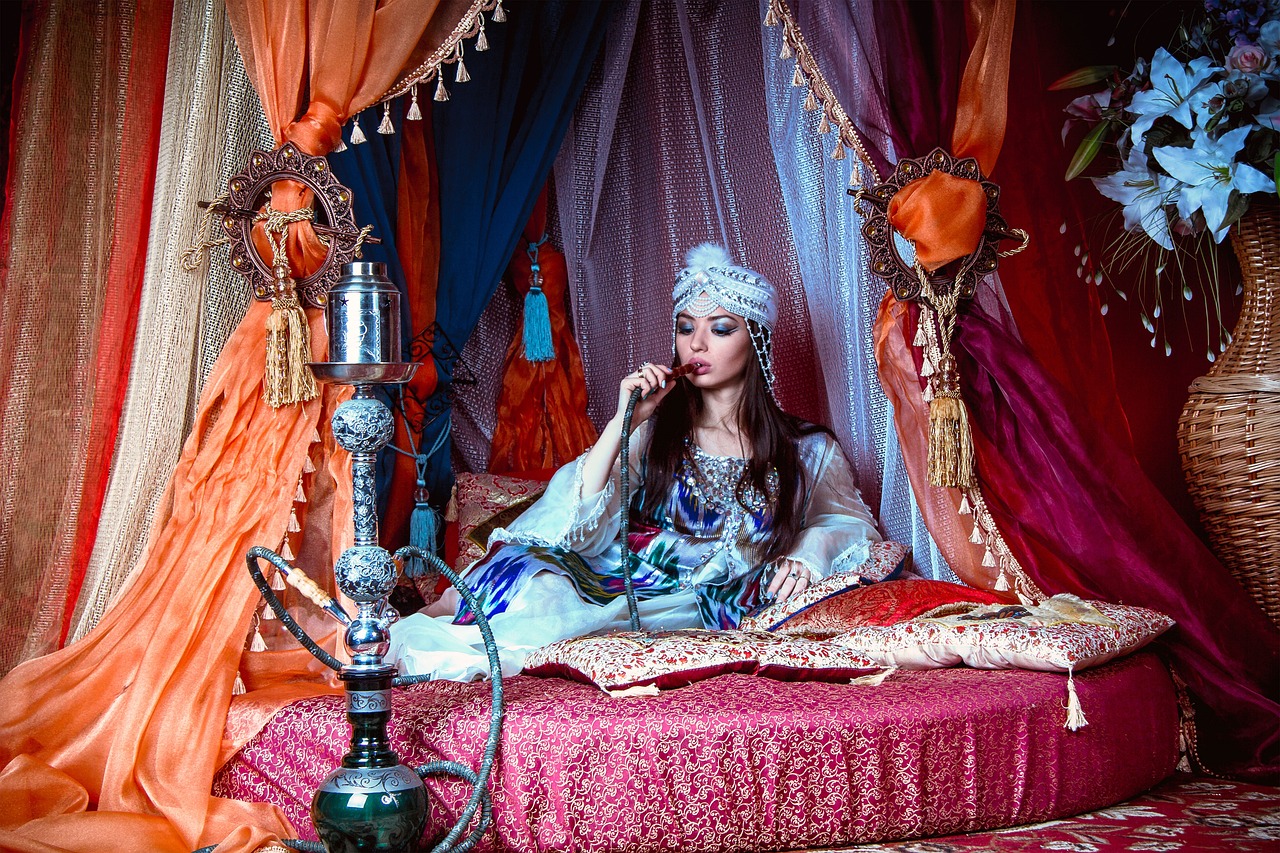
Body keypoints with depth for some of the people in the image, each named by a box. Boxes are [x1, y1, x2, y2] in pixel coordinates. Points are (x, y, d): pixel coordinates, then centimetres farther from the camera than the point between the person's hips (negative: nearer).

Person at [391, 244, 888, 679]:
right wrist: (623, 421, -13)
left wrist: (805, 553, -2)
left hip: (696, 611, -1)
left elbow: (850, 520, 21)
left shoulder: (806, 451, 7)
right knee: (532, 573, -36)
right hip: (615, 573, 1)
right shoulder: (653, 430, 7)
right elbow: (577, 522, -4)